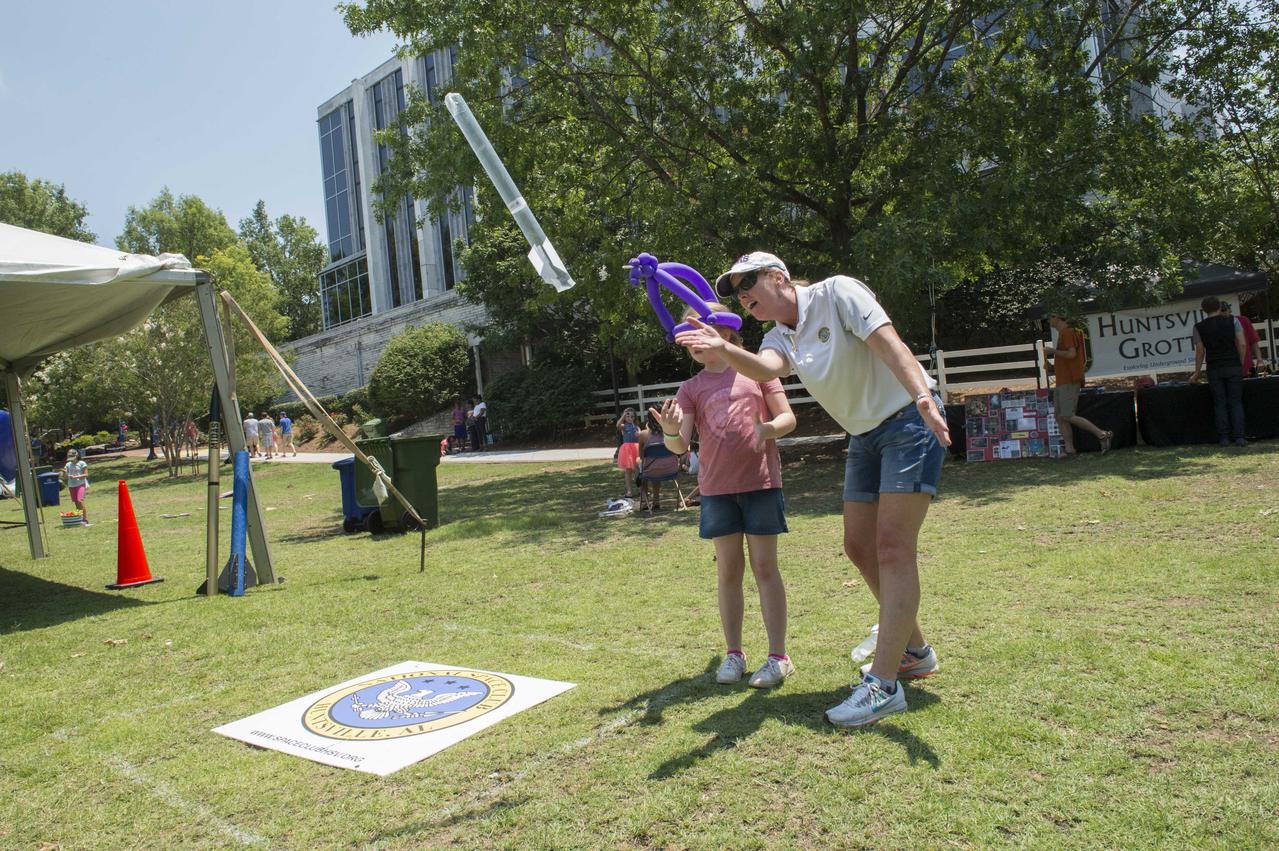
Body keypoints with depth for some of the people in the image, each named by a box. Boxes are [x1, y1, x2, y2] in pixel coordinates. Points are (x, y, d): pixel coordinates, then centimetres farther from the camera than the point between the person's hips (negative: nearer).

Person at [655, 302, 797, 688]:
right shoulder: (691, 388, 6)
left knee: (764, 567, 3)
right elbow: (680, 445, -4)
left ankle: (778, 656, 10)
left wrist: (767, 428, -20)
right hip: (717, 489, 2)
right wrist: (670, 431, -27)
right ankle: (734, 653, 19)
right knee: (728, 572, 9)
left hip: (761, 482, -2)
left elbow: (787, 417, 3)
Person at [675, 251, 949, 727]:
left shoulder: (836, 293, -11)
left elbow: (889, 344, -23)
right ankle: (914, 651, 27)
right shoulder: (780, 339, 6)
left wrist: (923, 397, -38)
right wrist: (721, 349, -38)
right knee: (859, 546, 9)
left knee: (892, 546, -15)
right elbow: (765, 370, -18)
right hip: (864, 436, 8)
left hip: (910, 422, -8)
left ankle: (884, 684, -14)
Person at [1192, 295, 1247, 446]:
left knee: (1220, 404, 5)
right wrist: (1241, 364, 9)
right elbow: (1242, 345, -2)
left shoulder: (1199, 327, 1)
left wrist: (1197, 373, 10)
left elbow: (1200, 351, 3)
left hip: (1214, 370, 0)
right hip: (1233, 366, 0)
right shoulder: (1232, 320, 2)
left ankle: (1224, 438, 2)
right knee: (1236, 402, 4)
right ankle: (1239, 437, -3)